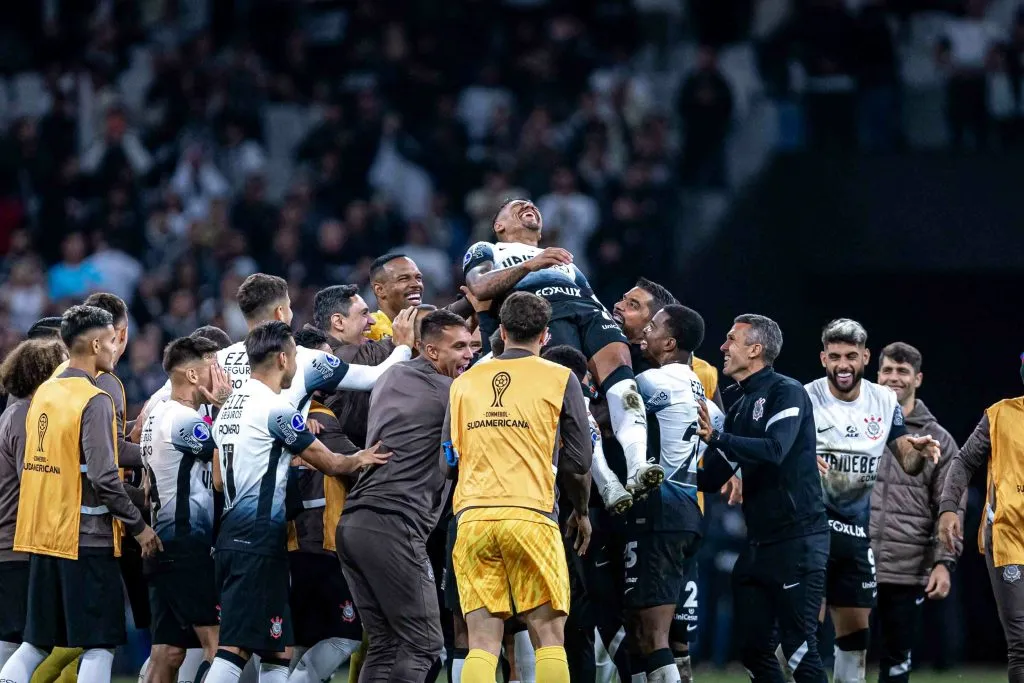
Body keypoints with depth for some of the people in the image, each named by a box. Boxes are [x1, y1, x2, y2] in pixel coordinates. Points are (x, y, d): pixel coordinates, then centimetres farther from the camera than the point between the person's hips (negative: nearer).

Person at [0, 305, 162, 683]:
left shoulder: (43, 394, 11)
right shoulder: (94, 400, -13)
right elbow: (103, 476, -19)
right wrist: (138, 526, -10)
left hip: (42, 535, 8)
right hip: (87, 539, -8)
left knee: (36, 644, 14)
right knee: (100, 647, -3)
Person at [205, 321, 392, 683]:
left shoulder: (229, 406, 15)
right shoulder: (275, 407, -11)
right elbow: (328, 463, -4)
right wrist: (359, 460, 16)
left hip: (233, 532, 9)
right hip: (260, 542, -9)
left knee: (277, 651, 12)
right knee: (235, 648, -14)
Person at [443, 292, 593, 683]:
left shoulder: (464, 382, 13)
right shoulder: (560, 380, 4)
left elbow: (447, 461, 16)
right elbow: (578, 461, 4)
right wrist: (581, 512, 20)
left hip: (472, 518, 3)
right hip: (531, 515, -3)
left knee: (482, 643, 1)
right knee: (549, 637, 1)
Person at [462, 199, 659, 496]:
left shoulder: (566, 262, 46)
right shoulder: (487, 251, 30)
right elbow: (480, 288, 6)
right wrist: (530, 265, -8)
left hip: (587, 306, 4)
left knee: (617, 362, -28)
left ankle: (637, 466, -46)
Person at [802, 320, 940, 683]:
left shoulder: (885, 403, 5)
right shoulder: (805, 400, -9)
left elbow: (908, 463, 11)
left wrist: (918, 452, -13)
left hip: (857, 531, 5)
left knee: (855, 631, 9)